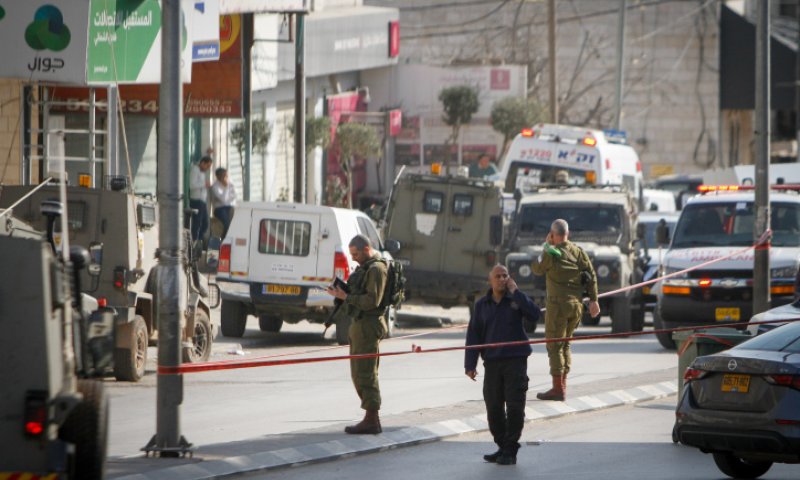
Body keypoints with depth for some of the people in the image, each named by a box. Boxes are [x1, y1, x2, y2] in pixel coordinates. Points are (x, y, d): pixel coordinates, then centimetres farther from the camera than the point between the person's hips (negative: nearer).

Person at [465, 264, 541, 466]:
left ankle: (510, 451, -1)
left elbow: (534, 314, -14)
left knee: (515, 406, -6)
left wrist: (516, 292, -12)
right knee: (493, 407, 3)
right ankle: (502, 447, 16)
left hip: (516, 360, -3)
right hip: (492, 362, 3)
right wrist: (470, 364, 1)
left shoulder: (516, 300, 5)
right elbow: (473, 335, 9)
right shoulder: (481, 305, 10)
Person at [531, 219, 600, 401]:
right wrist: (593, 299, 9)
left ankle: (558, 388, -5)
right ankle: (562, 385, 20)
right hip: (576, 304, 6)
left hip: (558, 304, -6)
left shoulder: (551, 254, -12)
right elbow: (591, 276, 5)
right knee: (565, 344, 18)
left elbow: (537, 269, 4)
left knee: (554, 345, -2)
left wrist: (546, 246, 8)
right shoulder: (578, 252, 6)